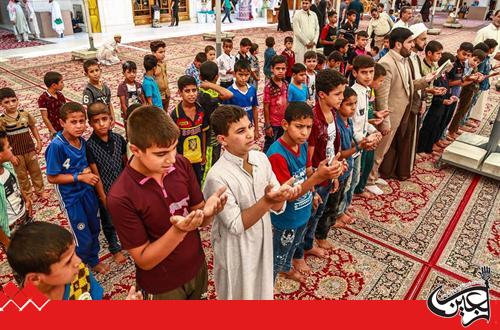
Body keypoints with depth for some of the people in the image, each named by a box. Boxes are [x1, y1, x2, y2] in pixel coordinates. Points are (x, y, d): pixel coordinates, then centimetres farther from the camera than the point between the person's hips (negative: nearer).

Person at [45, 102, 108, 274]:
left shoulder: (82, 141, -5)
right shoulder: (57, 146, -23)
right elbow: (52, 178, -18)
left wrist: (87, 171, -9)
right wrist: (80, 177, -21)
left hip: (88, 191, 6)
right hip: (71, 197, -6)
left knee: (94, 229, 20)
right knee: (84, 238, 4)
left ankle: (94, 261, 45)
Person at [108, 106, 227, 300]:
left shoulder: (182, 165, -14)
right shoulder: (121, 197, -25)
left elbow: (200, 221, -5)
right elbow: (144, 260, -18)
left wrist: (207, 212, -27)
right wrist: (178, 231, -34)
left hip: (198, 269, 4)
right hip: (162, 288, -3)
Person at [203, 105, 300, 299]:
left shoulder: (261, 158, -9)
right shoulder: (217, 176, -27)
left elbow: (276, 207, -5)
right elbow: (236, 225, -26)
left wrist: (284, 196, -28)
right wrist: (266, 200, -38)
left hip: (262, 244, 5)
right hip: (236, 252, -5)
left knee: (262, 292, 28)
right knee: (239, 294, 21)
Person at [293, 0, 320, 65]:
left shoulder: (314, 15, 12)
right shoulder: (297, 15, -3)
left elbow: (317, 29, 13)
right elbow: (297, 32, -9)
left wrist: (314, 41, -2)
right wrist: (307, 42, -10)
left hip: (312, 45, 4)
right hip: (301, 45, -4)